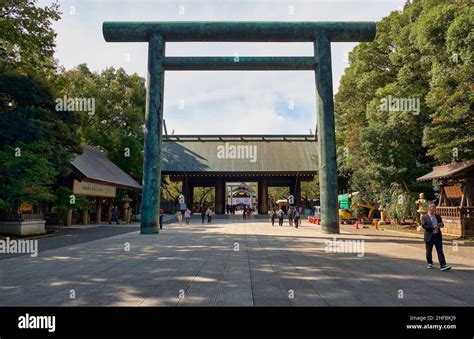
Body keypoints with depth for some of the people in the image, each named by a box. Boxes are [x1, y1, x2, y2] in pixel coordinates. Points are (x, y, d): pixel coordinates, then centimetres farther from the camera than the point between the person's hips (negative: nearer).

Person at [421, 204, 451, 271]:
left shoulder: (438, 216, 12)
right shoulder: (424, 217, -3)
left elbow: (442, 224, 15)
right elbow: (424, 226, -12)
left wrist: (441, 225, -10)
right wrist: (433, 227, -20)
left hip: (438, 236, 3)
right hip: (429, 236, -3)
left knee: (440, 251, -4)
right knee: (429, 251, 8)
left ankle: (443, 265, -8)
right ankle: (430, 263, 26)